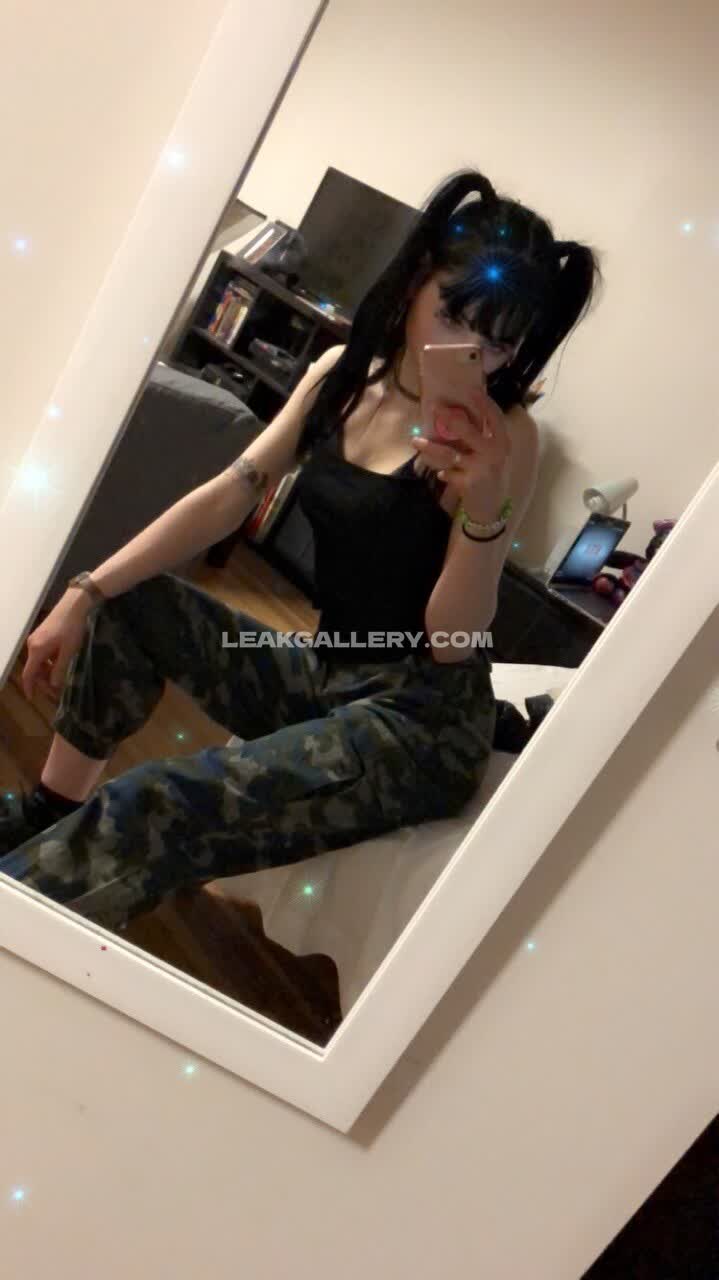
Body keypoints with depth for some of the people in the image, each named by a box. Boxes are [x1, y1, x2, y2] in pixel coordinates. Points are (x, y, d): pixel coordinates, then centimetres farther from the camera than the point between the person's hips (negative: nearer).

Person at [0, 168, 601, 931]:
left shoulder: (503, 437, -15)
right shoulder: (344, 371, 4)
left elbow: (452, 640, -18)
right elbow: (228, 497, 2)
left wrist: (485, 509, -35)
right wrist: (86, 593, -3)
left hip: (421, 718, -7)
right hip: (320, 675, 7)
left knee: (159, 811, -26)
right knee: (130, 602, 4)